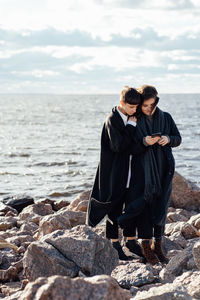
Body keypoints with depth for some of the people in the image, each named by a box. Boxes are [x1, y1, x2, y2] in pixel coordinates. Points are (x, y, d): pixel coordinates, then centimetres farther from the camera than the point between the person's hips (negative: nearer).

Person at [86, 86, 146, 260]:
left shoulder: (132, 119, 8)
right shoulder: (112, 120, -14)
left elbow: (134, 146, 8)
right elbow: (118, 145, -23)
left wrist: (145, 144, -13)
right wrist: (131, 127, -18)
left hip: (130, 171, 7)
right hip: (116, 172, -7)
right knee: (115, 209, 3)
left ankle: (131, 241, 23)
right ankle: (115, 244, 14)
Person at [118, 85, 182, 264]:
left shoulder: (165, 118, 6)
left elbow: (178, 139, 9)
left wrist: (168, 139, -13)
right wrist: (143, 142, -21)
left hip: (163, 169, 3)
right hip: (142, 170, -3)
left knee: (161, 206, 5)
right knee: (143, 206, -5)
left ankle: (157, 245, 15)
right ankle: (146, 247, 4)